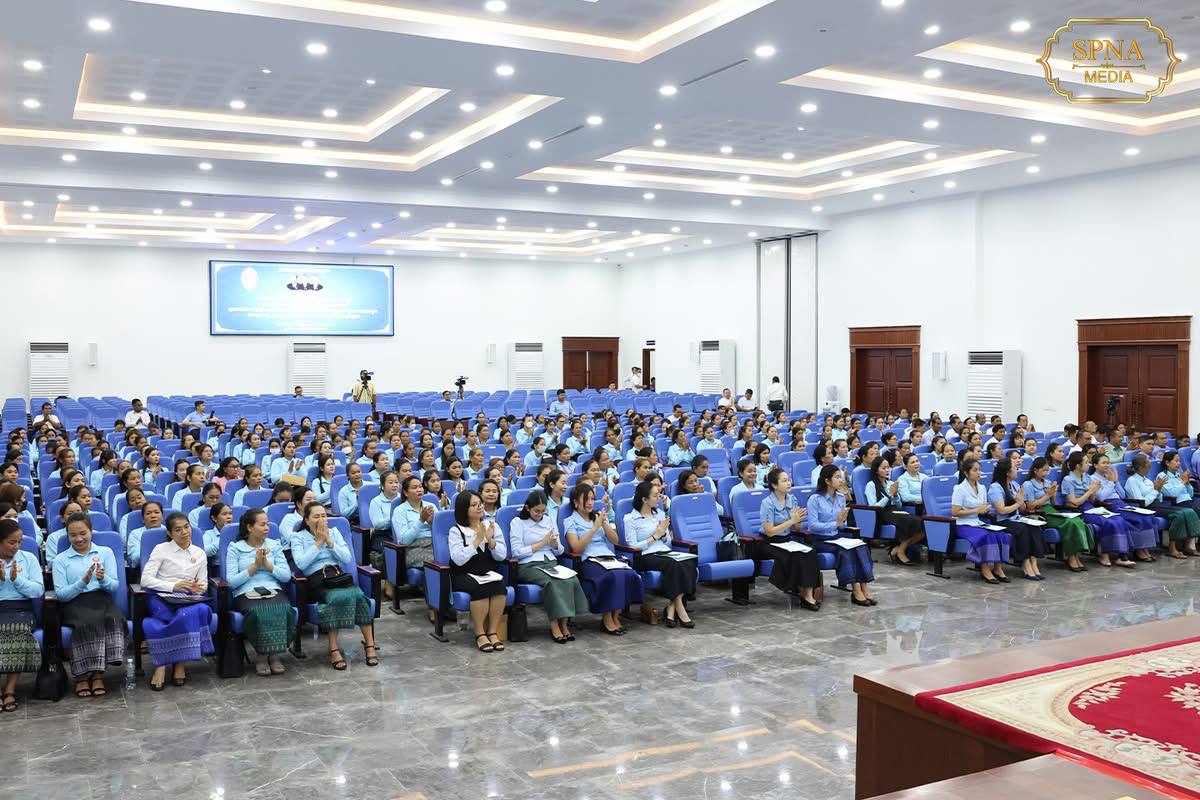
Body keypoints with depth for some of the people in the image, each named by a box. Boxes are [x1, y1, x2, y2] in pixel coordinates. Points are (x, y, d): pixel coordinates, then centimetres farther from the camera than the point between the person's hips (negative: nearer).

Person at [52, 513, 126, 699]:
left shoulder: (106, 552, 16)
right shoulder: (60, 560, 14)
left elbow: (115, 586, 9)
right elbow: (61, 594, 2)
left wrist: (103, 579, -14)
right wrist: (83, 582, -15)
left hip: (101, 598, 1)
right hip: (74, 603, -1)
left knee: (114, 618, -33)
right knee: (89, 621, -36)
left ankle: (97, 674, -26)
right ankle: (82, 674, -23)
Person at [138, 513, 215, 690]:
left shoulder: (199, 553, 18)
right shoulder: (161, 549, 7)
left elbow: (204, 584, 18)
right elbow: (145, 579, -4)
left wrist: (199, 588, -8)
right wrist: (174, 586, -16)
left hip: (187, 601, 4)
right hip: (162, 598, -3)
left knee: (203, 610, -34)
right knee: (188, 615, -37)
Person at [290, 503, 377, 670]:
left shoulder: (334, 532, 20)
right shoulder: (298, 537, 11)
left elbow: (347, 559, 8)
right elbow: (301, 564, -6)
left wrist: (329, 541, 1)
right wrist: (318, 542, -3)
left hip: (338, 576, 3)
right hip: (316, 580, -3)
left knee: (358, 595, -31)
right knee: (339, 597, -37)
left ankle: (369, 644, -27)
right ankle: (334, 650, -32)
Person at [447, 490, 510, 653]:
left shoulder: (491, 526, 7)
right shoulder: (456, 531, -4)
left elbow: (502, 556, 2)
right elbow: (459, 559, -18)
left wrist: (490, 541, -15)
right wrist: (477, 540, -17)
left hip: (488, 573, 3)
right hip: (464, 575, -3)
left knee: (499, 586, -29)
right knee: (481, 588, -34)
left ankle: (492, 632, -21)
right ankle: (480, 634, -22)